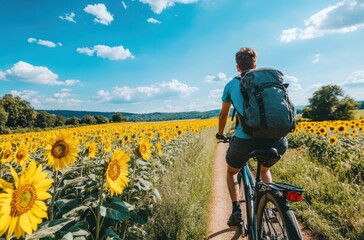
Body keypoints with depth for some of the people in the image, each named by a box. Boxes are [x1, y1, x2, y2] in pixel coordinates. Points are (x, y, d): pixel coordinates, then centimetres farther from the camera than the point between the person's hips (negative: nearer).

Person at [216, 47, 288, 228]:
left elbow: (223, 114, 27)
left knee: (231, 171, 28)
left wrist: (220, 134, 44)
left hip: (245, 140, -2)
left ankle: (236, 210, 14)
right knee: (264, 169, 37)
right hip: (276, 140, 3)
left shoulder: (231, 85, 15)